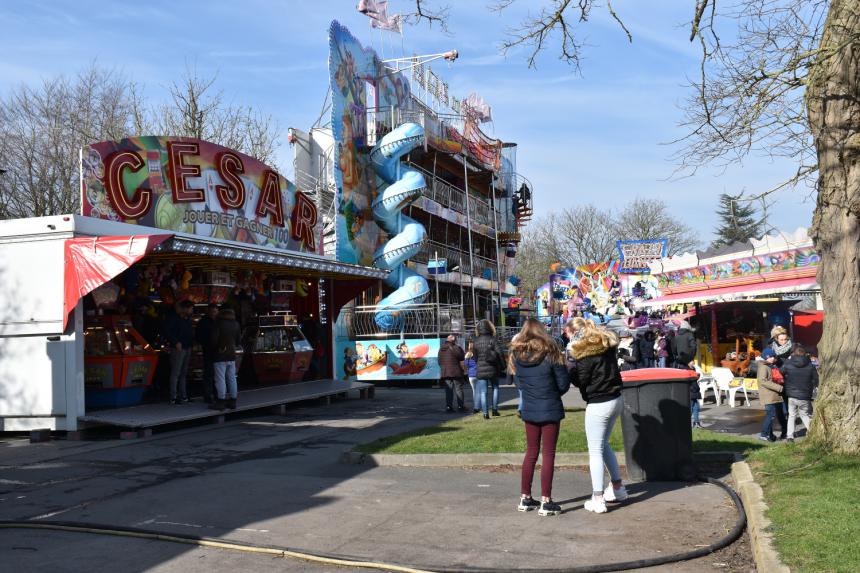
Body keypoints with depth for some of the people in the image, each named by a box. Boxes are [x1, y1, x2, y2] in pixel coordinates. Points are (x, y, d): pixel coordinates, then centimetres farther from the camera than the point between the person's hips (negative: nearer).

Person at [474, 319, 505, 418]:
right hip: (492, 369, -1)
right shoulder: (492, 340, -8)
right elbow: (499, 354, -8)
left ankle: (485, 413, 0)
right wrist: (502, 367, 3)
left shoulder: (476, 341, -1)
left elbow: (475, 357, 6)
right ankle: (495, 409, 11)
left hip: (480, 370, 1)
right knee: (495, 388, 18)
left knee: (484, 392, 4)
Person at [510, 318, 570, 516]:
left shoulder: (516, 355, -1)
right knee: (548, 454, 3)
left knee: (531, 452, 16)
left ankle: (525, 498, 21)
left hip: (529, 410, 4)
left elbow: (518, 383, 8)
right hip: (550, 410, -4)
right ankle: (546, 502, 3)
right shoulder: (550, 353, -12)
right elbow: (564, 384, -7)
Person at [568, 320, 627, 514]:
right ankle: (618, 488, 30)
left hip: (598, 405, -9)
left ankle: (598, 499, -1)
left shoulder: (586, 353, -17)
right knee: (604, 445, 24)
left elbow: (579, 381, -14)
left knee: (595, 451, -1)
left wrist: (570, 362, -3)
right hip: (616, 400, 9)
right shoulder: (607, 346, 7)